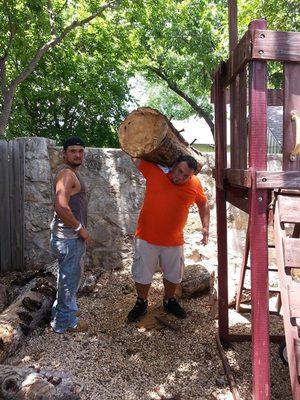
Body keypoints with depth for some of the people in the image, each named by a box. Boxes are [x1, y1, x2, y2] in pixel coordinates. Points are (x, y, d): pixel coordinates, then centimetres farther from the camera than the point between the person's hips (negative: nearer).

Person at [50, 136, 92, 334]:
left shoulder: (72, 173, 15)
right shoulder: (66, 173, -18)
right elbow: (61, 206, -30)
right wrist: (81, 228, -20)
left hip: (72, 234, 10)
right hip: (69, 236, -10)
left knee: (69, 275, 22)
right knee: (70, 277, 3)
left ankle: (66, 309, 40)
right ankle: (65, 322, 19)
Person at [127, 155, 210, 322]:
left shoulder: (195, 185, -6)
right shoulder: (154, 170, -12)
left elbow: (204, 203, 10)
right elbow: (134, 157, -2)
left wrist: (206, 226, 4)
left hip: (174, 241, 2)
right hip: (147, 237, -1)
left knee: (173, 274, 19)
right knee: (142, 274, 11)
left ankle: (170, 301, 46)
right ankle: (141, 303, 37)